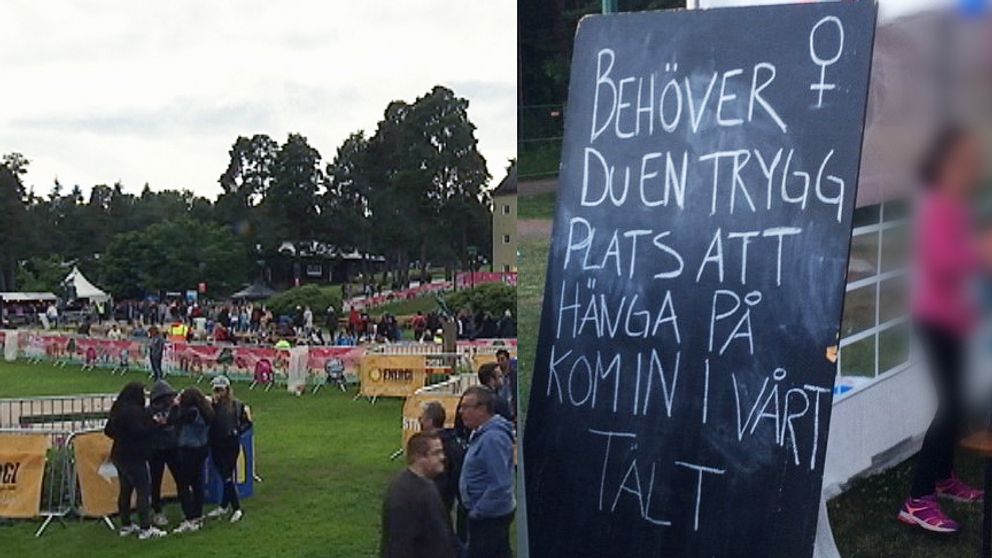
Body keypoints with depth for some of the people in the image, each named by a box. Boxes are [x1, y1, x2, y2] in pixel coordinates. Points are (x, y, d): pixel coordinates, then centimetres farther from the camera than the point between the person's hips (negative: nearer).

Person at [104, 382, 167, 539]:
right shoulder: (134, 411, -19)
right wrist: (152, 423, -13)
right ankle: (145, 528, -7)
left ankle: (126, 526, 22)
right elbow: (139, 431, -25)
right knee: (143, 490, -6)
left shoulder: (117, 409, 10)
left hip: (120, 455, 10)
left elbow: (108, 430, 15)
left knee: (125, 490, 15)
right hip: (134, 457, -10)